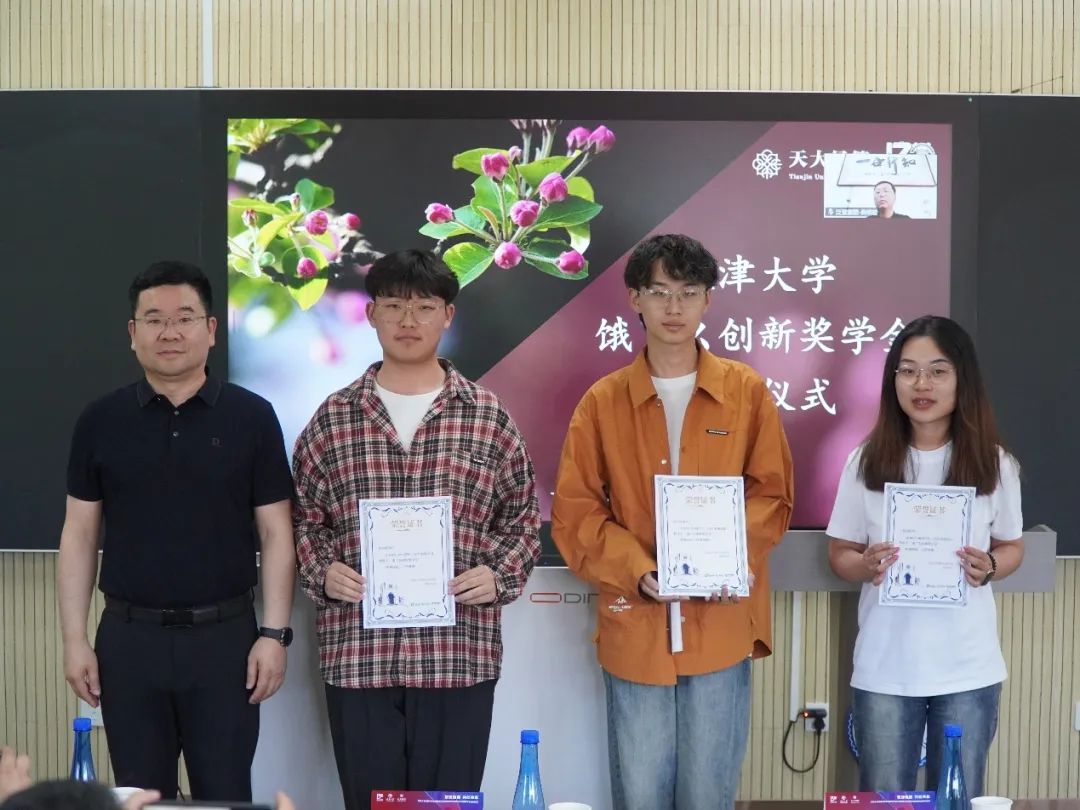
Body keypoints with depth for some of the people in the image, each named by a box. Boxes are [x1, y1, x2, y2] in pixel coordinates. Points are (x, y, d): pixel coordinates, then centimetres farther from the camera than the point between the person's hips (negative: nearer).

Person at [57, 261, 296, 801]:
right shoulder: (101, 421, 3)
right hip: (128, 636, 1)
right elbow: (79, 536, 5)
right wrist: (74, 639, 0)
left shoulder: (251, 416, -1)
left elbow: (275, 534, -1)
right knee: (139, 795, 11)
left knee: (225, 793, 7)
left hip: (224, 635, -1)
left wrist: (274, 633, -7)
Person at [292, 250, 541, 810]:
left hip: (461, 656, 0)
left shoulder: (488, 417, 5)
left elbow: (523, 517, 10)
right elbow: (302, 517, 12)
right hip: (356, 655, 1)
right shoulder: (332, 417, 6)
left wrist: (499, 575, -7)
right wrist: (321, 571, -6)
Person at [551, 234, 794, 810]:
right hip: (634, 627, 0)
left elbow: (773, 494, 4)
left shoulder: (746, 391, 4)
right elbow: (574, 512, 1)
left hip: (720, 625, 0)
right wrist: (638, 572, -14)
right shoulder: (603, 401, 3)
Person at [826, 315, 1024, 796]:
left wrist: (988, 568, -13)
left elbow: (1011, 547, 10)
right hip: (885, 669, 0)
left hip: (968, 669, 0)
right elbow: (840, 553, 4)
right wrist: (867, 566, -18)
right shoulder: (867, 461, -3)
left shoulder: (995, 464, -3)